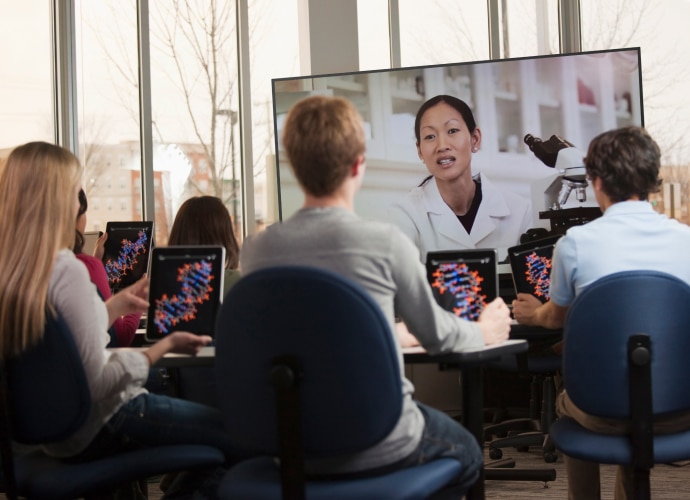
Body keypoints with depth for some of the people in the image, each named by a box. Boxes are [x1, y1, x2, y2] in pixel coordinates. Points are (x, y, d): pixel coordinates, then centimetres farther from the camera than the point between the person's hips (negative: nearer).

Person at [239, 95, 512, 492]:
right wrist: (485, 332, 25)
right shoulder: (387, 243, -14)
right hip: (380, 447, -4)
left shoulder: (255, 251, -4)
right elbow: (438, 336, 1)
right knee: (465, 450, 28)